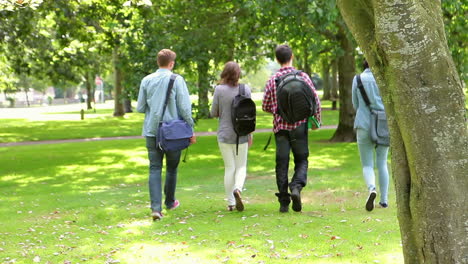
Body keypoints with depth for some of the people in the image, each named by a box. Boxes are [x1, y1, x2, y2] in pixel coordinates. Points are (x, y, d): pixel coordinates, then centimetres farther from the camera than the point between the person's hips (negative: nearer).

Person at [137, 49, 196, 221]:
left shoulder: (146, 80, 2)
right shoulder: (177, 80, -7)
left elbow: (140, 108, 5)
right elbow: (185, 107, -10)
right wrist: (191, 129, -2)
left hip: (152, 131, 2)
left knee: (154, 169, 1)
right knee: (172, 168, 16)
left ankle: (156, 207, -11)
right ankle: (170, 202, 31)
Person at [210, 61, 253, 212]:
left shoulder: (219, 90, -10)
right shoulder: (245, 89, -6)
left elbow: (214, 113, -4)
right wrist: (250, 134, 9)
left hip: (224, 134, 0)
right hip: (241, 135, 0)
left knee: (229, 167, 9)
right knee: (241, 166, 11)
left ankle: (231, 203, 10)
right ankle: (238, 188, -18)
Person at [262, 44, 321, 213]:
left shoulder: (272, 81, 0)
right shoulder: (302, 76, -3)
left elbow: (265, 106, 5)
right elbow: (315, 100, -4)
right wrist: (316, 120, 11)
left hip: (280, 126, 1)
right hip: (299, 125, -1)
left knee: (282, 163, 5)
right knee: (301, 160, 11)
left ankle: (284, 202, 4)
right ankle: (296, 186, -16)